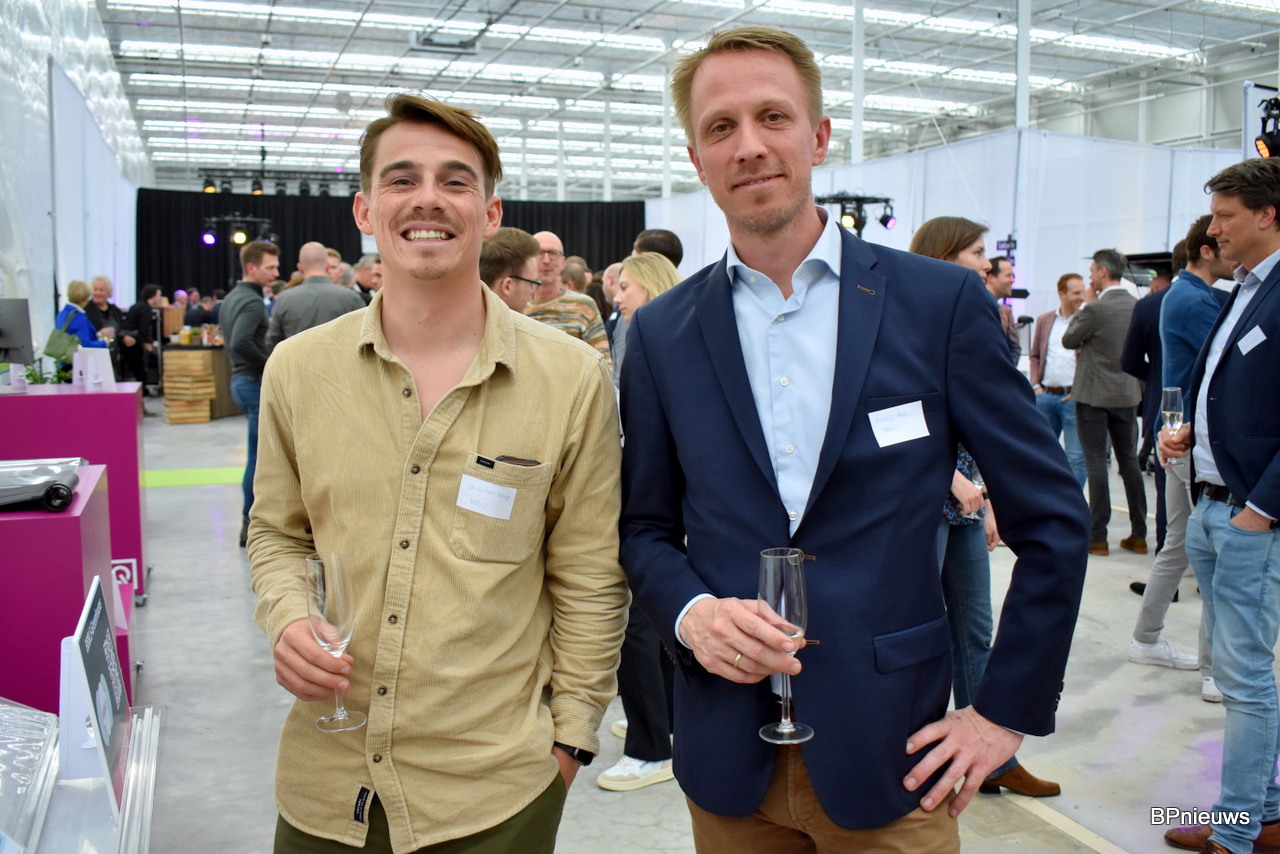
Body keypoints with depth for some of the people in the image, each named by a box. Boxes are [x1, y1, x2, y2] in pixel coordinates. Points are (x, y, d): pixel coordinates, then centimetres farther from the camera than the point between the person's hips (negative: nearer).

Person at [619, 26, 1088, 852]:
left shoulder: (943, 302, -7)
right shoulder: (662, 333, 0)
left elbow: (1051, 515, -2)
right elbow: (646, 526, 7)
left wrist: (1007, 711, -3)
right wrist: (690, 614, -13)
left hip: (888, 749, -2)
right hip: (725, 753, 2)